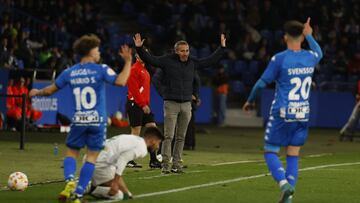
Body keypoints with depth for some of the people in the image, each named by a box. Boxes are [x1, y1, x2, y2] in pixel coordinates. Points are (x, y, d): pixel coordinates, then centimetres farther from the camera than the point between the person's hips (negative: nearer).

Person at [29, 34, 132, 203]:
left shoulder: (69, 72, 5)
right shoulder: (100, 69, -5)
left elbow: (50, 90, 14)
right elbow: (120, 81, -20)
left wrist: (37, 92, 35)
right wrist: (128, 62, -8)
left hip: (78, 121, 2)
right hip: (97, 121, -2)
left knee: (71, 152, 14)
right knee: (91, 157, 5)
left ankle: (69, 181, -15)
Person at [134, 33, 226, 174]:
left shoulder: (193, 63, 9)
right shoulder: (167, 61, -2)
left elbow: (211, 60, 19)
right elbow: (149, 59, -5)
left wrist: (222, 48, 19)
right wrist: (139, 48, -16)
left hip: (186, 104, 4)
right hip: (171, 104, -4)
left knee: (181, 137, 6)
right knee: (168, 136, -9)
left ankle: (176, 164, 12)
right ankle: (165, 165, -8)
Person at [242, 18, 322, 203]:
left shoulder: (279, 59, -11)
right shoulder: (310, 57, 3)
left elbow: (262, 83, -4)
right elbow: (319, 52, 30)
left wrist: (250, 101, 11)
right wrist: (309, 35, 41)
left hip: (282, 113, -4)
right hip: (303, 114, 4)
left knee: (270, 152, 4)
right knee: (293, 155, 9)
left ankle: (284, 184, -20)